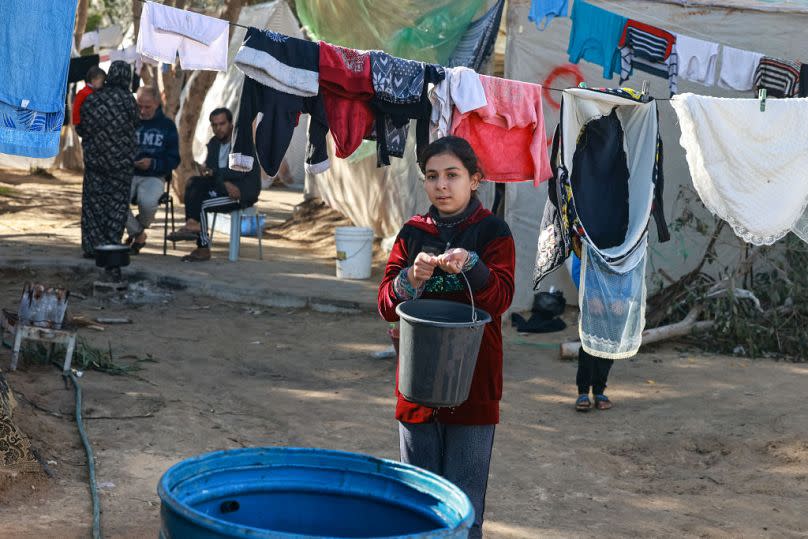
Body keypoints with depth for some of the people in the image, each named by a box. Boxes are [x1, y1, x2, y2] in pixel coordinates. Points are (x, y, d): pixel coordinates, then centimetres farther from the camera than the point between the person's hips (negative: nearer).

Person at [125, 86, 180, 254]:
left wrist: (153, 163, -12)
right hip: (127, 175, 1)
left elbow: (174, 160, 6)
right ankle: (138, 234, -4)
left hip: (154, 177, -1)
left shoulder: (167, 126, 8)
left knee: (148, 202, -35)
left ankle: (139, 229, 2)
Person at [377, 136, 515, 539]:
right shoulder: (412, 233, 8)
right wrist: (411, 279, -18)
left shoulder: (492, 231, -2)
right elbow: (387, 305, 2)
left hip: (472, 385, -3)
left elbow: (500, 298, -12)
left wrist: (470, 268, -30)